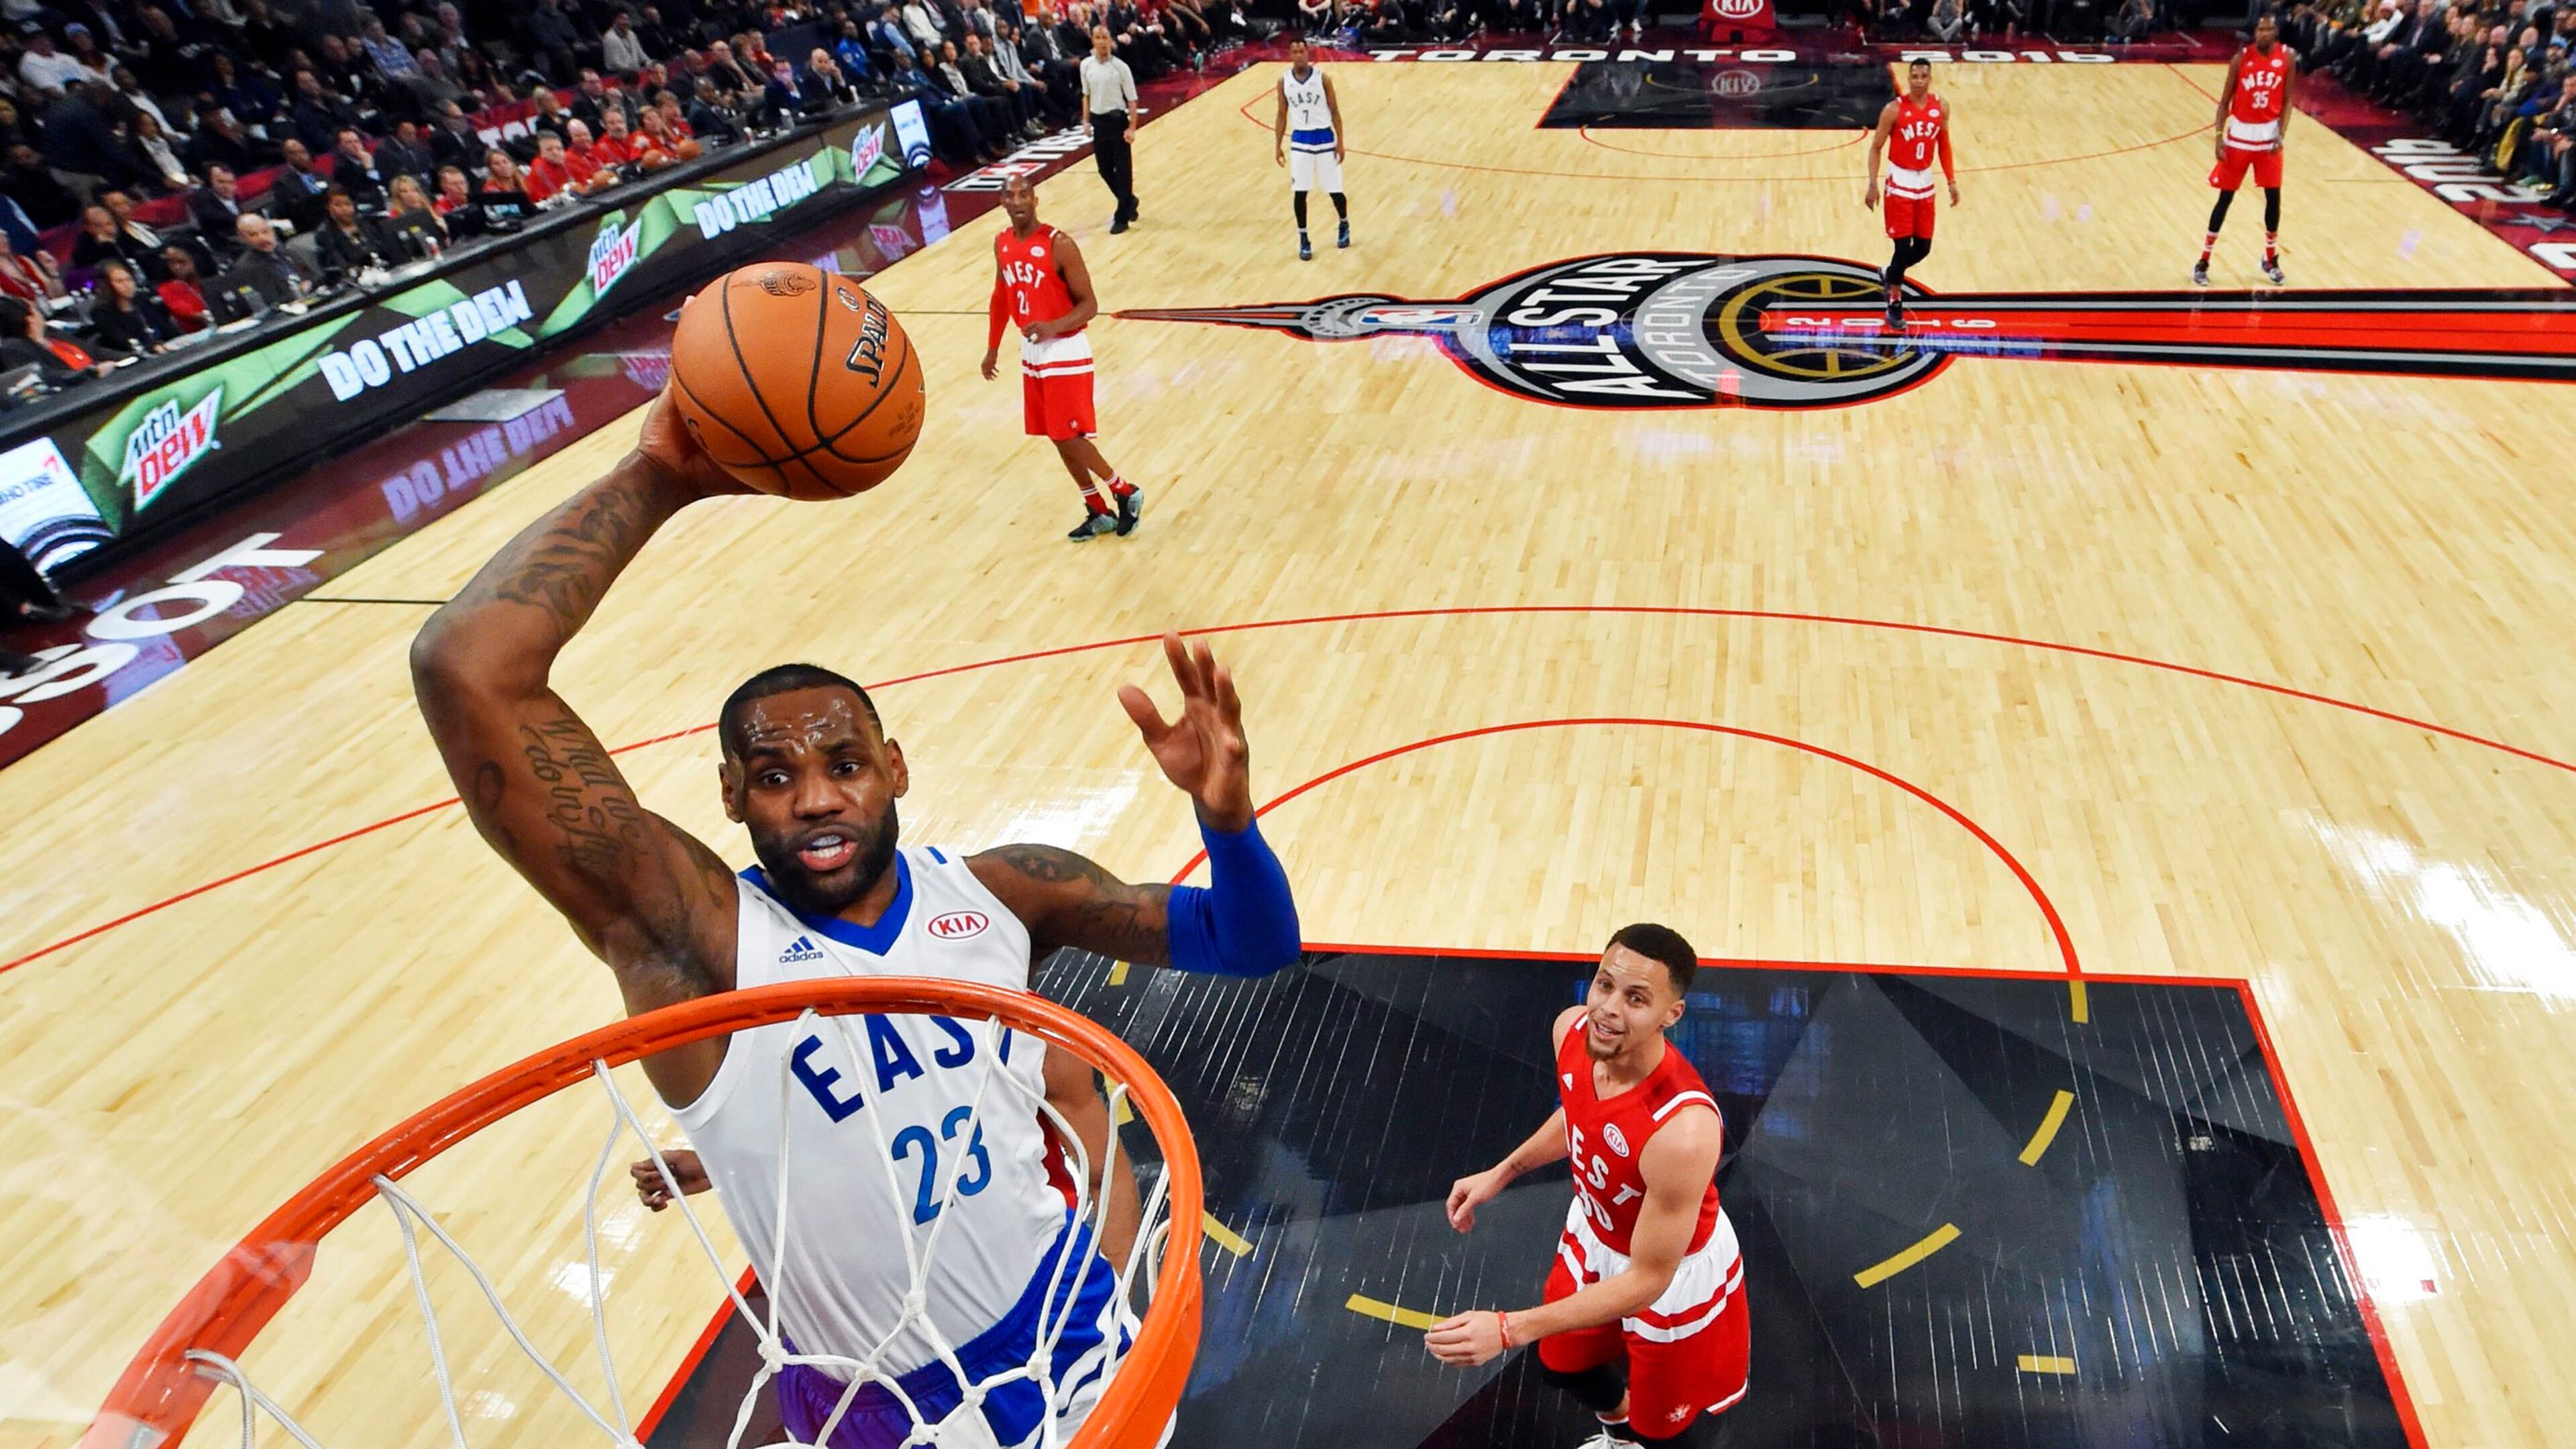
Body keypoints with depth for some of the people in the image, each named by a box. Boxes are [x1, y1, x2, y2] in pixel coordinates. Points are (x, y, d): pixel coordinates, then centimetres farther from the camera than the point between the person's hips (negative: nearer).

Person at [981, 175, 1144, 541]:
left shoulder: (1059, 245, -17)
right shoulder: (1002, 243, 4)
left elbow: (1089, 304, -16)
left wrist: (1054, 327, -33)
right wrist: (993, 348, 21)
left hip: (1065, 353, -7)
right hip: (1031, 351, 7)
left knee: (1070, 437, -8)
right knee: (1057, 438, 10)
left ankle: (1125, 492, 14)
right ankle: (1099, 512, 23)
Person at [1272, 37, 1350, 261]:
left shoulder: (1322, 78, -7)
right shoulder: (1284, 81, -2)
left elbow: (1335, 111, -2)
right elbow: (1282, 115, 7)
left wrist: (1340, 141, -7)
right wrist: (1278, 146, 4)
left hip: (1325, 138, -1)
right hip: (1299, 141, 2)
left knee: (1334, 190, 5)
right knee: (1299, 192, -1)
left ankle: (1344, 225, 34)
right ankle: (1303, 240, 13)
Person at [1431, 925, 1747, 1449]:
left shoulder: (1683, 1131, -43)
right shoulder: (1571, 1030, -23)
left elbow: (1647, 1280, -33)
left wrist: (1508, 1329, -37)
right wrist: (1502, 1172, 8)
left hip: (1676, 1274, -7)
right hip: (1593, 1236, 7)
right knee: (1562, 1365, 30)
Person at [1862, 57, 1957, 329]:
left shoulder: (1941, 108, 0)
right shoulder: (1894, 109, -13)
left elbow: (1944, 145, 11)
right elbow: (1876, 147, -7)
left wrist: (1951, 181, 8)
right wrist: (1873, 185, -14)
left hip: (1925, 183, 5)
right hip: (1900, 183, -5)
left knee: (1923, 247, 8)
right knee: (1903, 246, -6)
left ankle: (1890, 274, 37)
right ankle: (1895, 304, 10)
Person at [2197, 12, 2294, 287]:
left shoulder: (2288, 58, -4)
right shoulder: (2241, 58, -9)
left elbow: (2287, 100, 0)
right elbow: (2225, 101, -4)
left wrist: (2282, 134, -13)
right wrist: (2220, 136, -13)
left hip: (2269, 134, 2)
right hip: (2241, 134, -2)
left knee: (2273, 197, 5)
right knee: (2225, 198, 0)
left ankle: (2271, 259, 21)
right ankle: (2204, 261, 9)